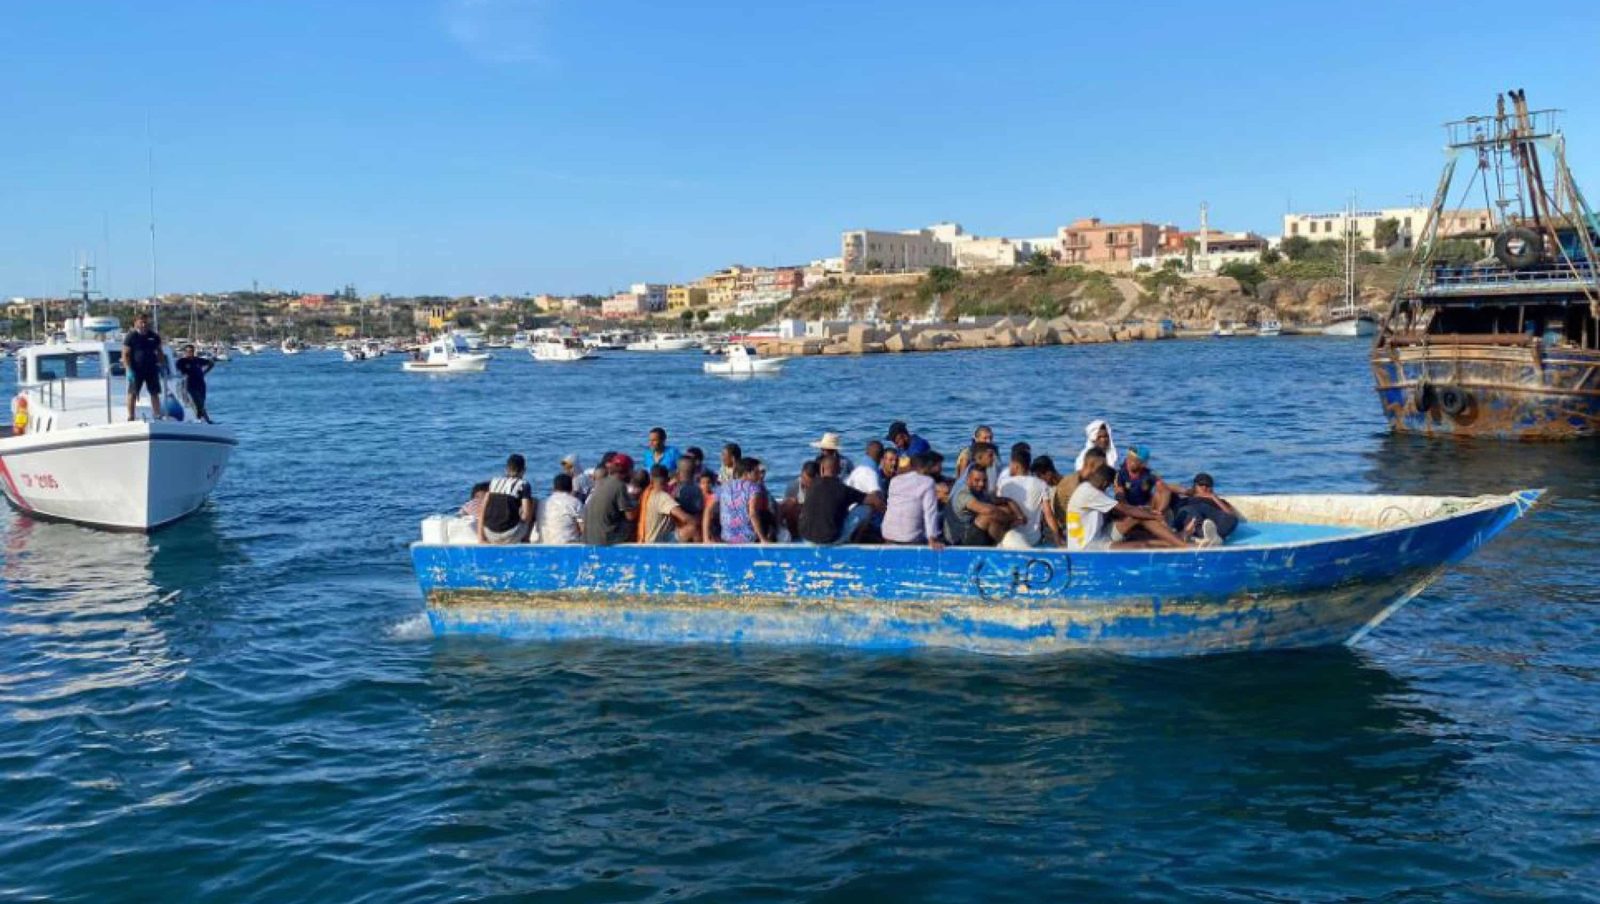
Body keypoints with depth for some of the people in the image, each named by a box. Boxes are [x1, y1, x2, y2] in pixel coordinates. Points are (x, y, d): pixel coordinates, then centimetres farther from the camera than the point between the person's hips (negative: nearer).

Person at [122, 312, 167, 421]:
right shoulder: (131, 336, -4)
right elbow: (125, 354, -7)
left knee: (155, 393, 8)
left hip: (151, 368, 4)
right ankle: (130, 416, 3)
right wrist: (129, 369, -16)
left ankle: (157, 415, 14)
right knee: (132, 393, 0)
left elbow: (159, 352, 17)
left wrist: (163, 366, 10)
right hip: (136, 369, -4)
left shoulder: (154, 336, 8)